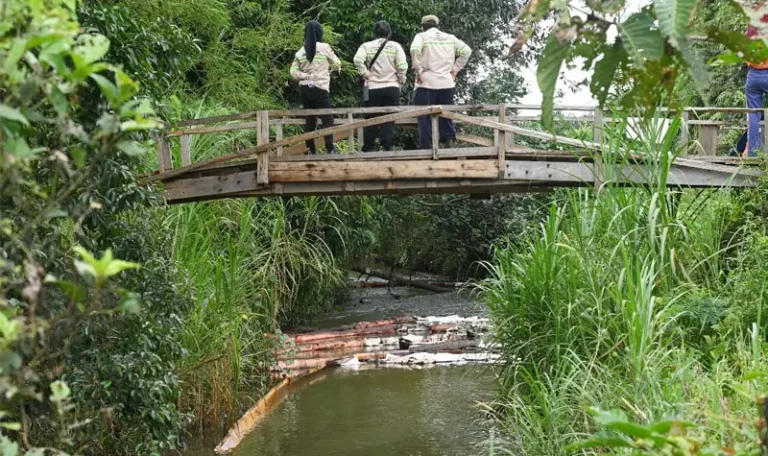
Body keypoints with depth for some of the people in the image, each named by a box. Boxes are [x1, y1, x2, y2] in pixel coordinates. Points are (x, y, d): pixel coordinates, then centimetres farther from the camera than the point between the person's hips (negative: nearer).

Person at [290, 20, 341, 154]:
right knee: (327, 119, -2)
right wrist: (329, 67, 26)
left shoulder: (301, 51, 5)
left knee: (310, 119, 11)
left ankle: (311, 149, 10)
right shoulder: (324, 47, -5)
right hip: (320, 88, -4)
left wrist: (306, 76, -4)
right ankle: (330, 148, -12)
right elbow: (337, 64, 6)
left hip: (304, 88, 5)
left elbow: (293, 71, 1)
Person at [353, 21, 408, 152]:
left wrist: (365, 73, -4)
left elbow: (358, 60, -16)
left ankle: (367, 149, 13)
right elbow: (402, 66, -8)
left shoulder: (367, 46, 2)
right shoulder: (395, 46, 2)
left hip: (373, 88, 1)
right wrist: (401, 81, 5)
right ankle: (386, 147, -6)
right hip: (392, 87, -1)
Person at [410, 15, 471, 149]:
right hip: (447, 84, 3)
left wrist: (418, 69, -10)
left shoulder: (422, 36, 2)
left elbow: (415, 49, -18)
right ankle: (450, 147, 2)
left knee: (426, 120, 0)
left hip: (427, 84, -3)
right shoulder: (450, 38, 13)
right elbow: (466, 50, 5)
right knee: (446, 119, 9)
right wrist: (455, 69, 7)